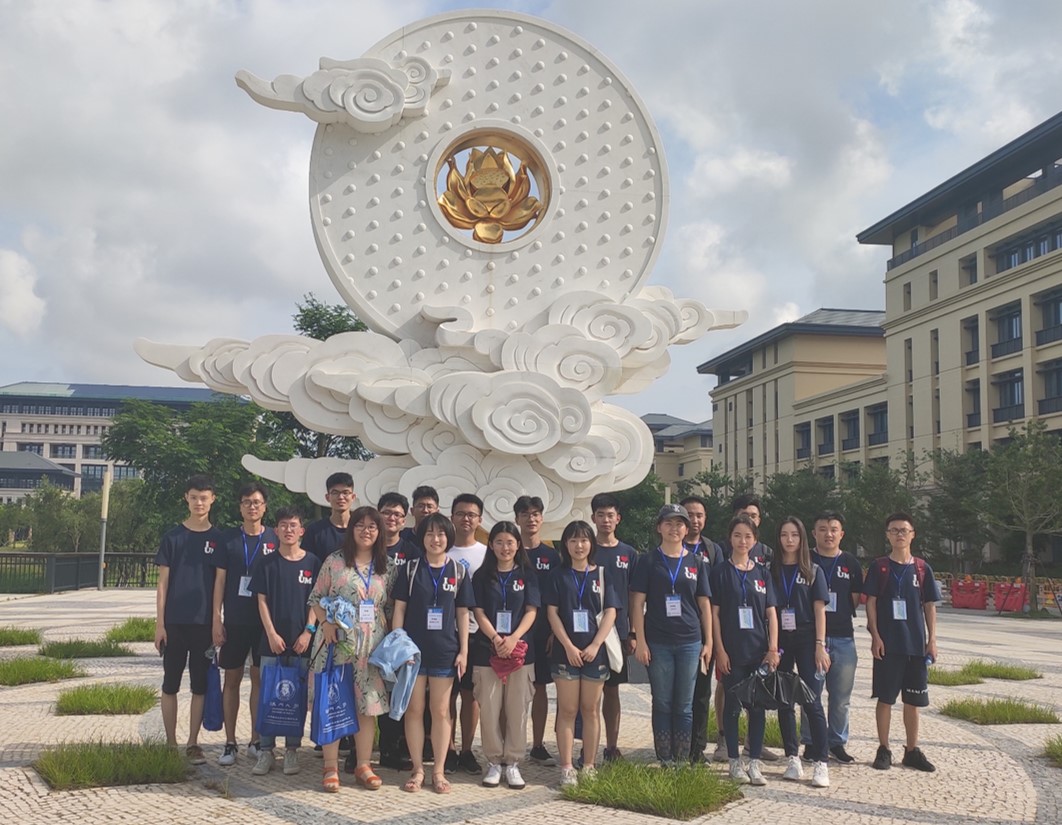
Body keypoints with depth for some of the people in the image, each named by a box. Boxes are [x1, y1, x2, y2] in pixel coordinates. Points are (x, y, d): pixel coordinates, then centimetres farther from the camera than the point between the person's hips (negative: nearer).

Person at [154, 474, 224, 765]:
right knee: (170, 684, 4)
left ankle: (193, 744, 13)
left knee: (200, 686, 5)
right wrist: (159, 624, -5)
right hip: (175, 622, -1)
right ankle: (171, 743, 14)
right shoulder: (173, 537, 2)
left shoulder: (219, 539, 5)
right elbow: (163, 583, 1)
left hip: (205, 623, 1)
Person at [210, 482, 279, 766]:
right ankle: (230, 743, 11)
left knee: (260, 678, 5)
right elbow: (219, 580, 3)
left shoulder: (274, 540, 3)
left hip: (265, 621, 0)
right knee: (232, 679, 4)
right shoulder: (228, 539, 3)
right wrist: (217, 619, -4)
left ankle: (256, 741, 15)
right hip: (234, 621, 0)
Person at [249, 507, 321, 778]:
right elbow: (262, 600, 3)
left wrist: (308, 632, -6)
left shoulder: (312, 563, 3)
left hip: (301, 641, 0)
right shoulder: (268, 563, 4)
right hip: (272, 640, 0)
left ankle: (292, 750, 13)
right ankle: (266, 751, 10)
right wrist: (271, 633, -6)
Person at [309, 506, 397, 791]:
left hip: (372, 644, 2)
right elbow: (316, 598, 3)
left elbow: (392, 606, 10)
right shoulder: (335, 561, 1)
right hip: (337, 641, -2)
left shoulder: (389, 567, 8)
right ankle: (331, 768, 7)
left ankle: (363, 765, 16)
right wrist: (325, 623, -11)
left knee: (369, 704, 5)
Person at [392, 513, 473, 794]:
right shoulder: (410, 569, 2)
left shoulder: (458, 571, 4)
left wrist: (463, 650, 1)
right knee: (414, 709, 4)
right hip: (413, 648, 0)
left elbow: (462, 613, 6)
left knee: (441, 711, 5)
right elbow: (399, 608, 2)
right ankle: (417, 769, 14)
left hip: (445, 651, 0)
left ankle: (439, 771, 14)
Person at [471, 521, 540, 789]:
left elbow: (531, 611, 1)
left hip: (520, 649, 0)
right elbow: (479, 613, 1)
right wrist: (496, 639, -15)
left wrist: (513, 638, -14)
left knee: (517, 709, 1)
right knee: (489, 709, -1)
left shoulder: (527, 575, 8)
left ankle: (513, 763, 10)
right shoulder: (482, 575, 7)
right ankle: (494, 762, 10)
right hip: (486, 650, 0)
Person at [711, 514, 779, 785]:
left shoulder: (762, 573, 8)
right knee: (733, 705, 3)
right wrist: (719, 650, -9)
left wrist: (773, 648, -2)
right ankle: (734, 761, 12)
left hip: (759, 651, 3)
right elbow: (714, 613, -3)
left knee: (758, 706, 4)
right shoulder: (721, 572, 0)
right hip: (732, 651, -3)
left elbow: (771, 613, 7)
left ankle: (755, 762, 12)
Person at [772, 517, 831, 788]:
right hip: (779, 641, 2)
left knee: (811, 700, -8)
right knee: (784, 701, 5)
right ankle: (793, 759, 13)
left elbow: (819, 610, 1)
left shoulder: (813, 571, 6)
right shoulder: (771, 571, 7)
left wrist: (820, 645, -8)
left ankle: (821, 763, -8)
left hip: (806, 641, -2)